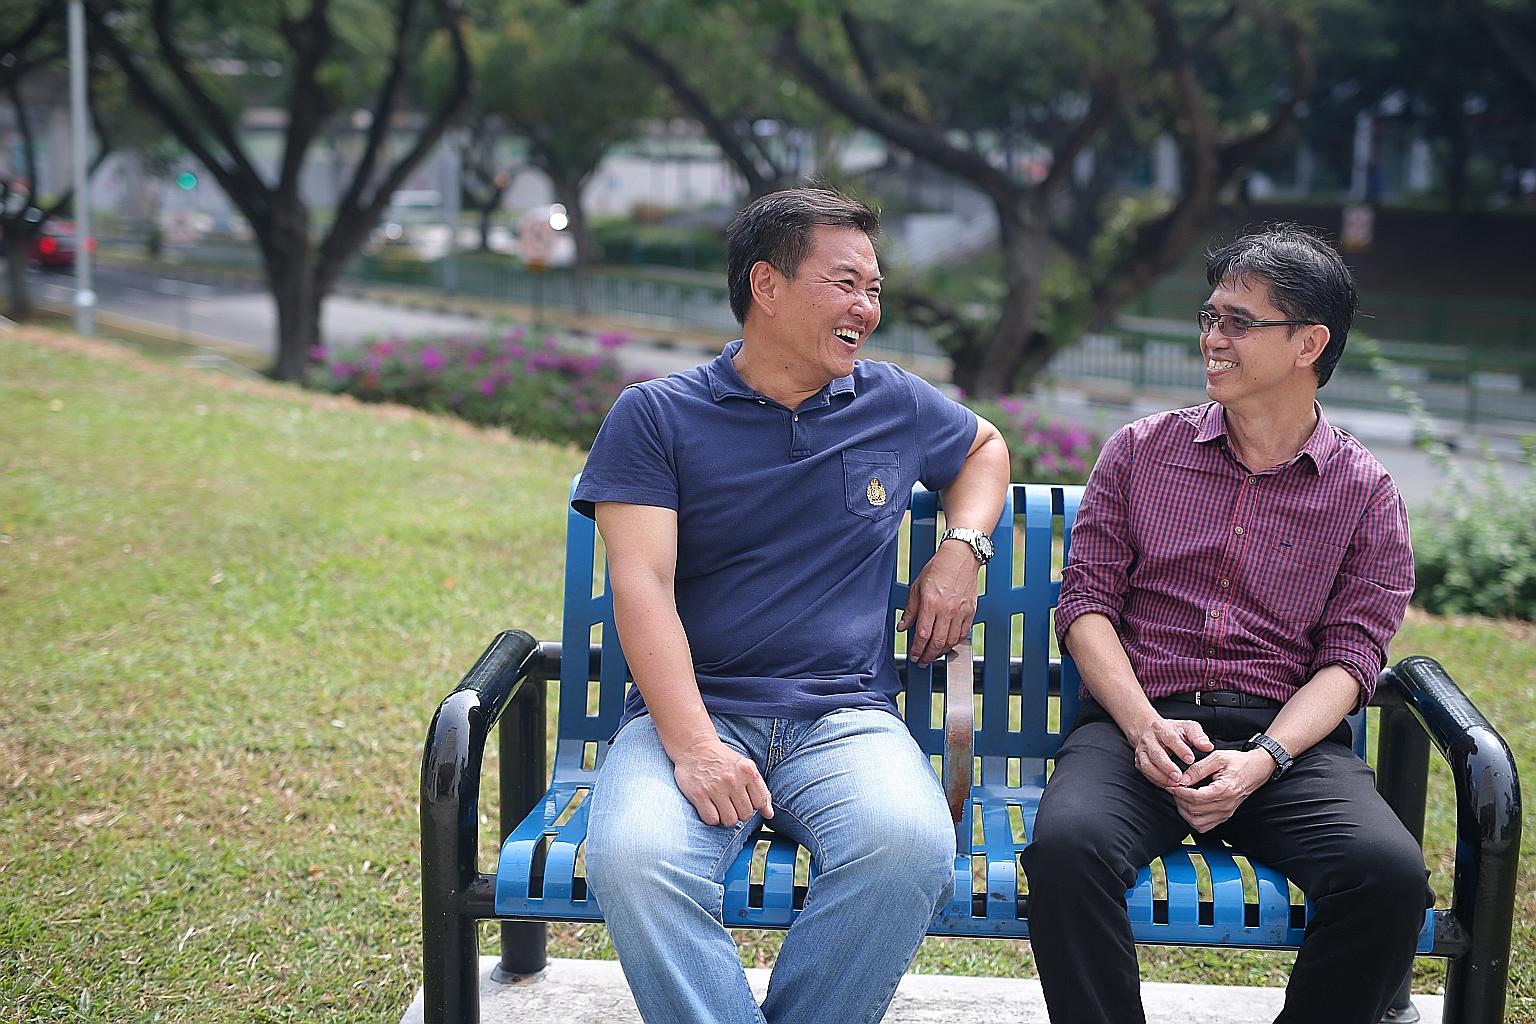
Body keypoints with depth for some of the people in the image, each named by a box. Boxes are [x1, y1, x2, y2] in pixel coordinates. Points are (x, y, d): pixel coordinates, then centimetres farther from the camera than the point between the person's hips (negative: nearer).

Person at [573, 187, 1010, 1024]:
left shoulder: (897, 405, 17)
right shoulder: (654, 416, 5)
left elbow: (984, 446, 39)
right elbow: (642, 586, -5)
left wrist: (963, 548, 16)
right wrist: (693, 745, -20)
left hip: (846, 717, 2)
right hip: (693, 711, -2)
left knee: (911, 849, -32)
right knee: (634, 861, -35)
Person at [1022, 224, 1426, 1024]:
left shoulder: (1365, 493, 11)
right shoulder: (1140, 450, 14)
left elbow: (1349, 657, 3)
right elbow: (1086, 599, 7)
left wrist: (1263, 760, -15)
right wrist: (1144, 724, -11)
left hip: (1288, 734, 0)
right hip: (1137, 719, 0)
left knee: (1389, 872, -30)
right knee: (1065, 847, -33)